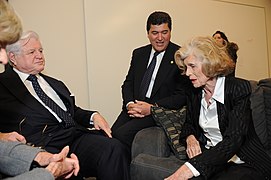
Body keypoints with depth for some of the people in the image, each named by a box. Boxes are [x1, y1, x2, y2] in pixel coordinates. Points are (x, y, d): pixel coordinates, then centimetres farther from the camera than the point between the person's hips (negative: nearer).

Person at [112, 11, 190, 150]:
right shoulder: (138, 54, 14)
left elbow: (182, 95, -7)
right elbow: (128, 83, 16)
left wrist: (152, 108, -17)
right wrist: (130, 104, -6)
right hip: (134, 107, 5)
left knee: (122, 133, -25)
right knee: (110, 135, -19)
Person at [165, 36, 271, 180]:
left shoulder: (239, 88, -13)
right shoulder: (194, 93, 6)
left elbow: (233, 140, -23)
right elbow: (189, 124, 22)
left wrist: (190, 167, -35)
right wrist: (190, 138, -5)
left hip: (244, 163, -5)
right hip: (209, 157, 5)